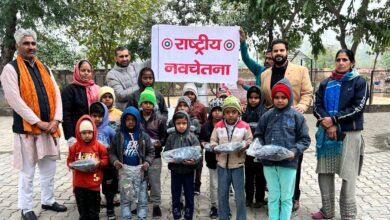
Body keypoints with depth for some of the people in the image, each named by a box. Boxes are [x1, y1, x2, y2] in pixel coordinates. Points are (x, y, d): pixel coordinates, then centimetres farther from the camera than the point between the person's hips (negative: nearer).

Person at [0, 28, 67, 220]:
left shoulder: (44, 68, 14)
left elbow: (56, 94, 8)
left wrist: (56, 120, -6)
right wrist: (38, 122, -16)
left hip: (49, 128, 6)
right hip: (27, 129, -5)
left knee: (49, 168, 14)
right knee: (27, 171, 3)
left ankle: (48, 200, 29)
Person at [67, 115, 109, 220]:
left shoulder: (99, 146, -5)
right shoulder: (75, 147, -1)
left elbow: (105, 159, 0)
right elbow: (69, 161, 6)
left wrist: (99, 163, -19)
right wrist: (73, 165, -15)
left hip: (94, 183, -1)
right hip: (79, 183, 1)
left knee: (94, 208, 11)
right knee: (82, 207, 13)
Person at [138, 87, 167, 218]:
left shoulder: (160, 119, 0)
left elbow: (165, 136, 3)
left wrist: (159, 143, -15)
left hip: (155, 155, -1)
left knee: (155, 181, 3)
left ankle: (156, 204, 15)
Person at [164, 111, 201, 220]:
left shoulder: (192, 137, -6)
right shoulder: (171, 137, -1)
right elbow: (166, 153, -1)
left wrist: (194, 162, -29)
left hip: (189, 171, -1)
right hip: (175, 171, 1)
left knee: (189, 196, 10)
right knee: (175, 196, 12)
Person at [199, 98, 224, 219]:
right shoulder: (206, 126, 3)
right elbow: (201, 140, 11)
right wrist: (205, 144, -8)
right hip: (212, 159, 2)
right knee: (214, 185, 9)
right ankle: (214, 206, 23)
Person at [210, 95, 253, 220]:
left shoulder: (244, 126, -4)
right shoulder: (218, 126, 3)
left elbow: (250, 141, 2)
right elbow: (213, 140, 10)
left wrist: (243, 147, -17)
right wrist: (215, 146, -10)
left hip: (237, 165, -2)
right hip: (222, 165, 2)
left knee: (240, 195, 5)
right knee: (222, 194, 11)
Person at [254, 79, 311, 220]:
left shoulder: (296, 116, -2)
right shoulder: (267, 116, 4)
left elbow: (305, 139, 0)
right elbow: (258, 135, 12)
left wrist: (294, 151, -15)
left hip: (288, 163, -2)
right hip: (269, 163, 2)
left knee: (286, 198, 9)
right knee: (273, 197, 13)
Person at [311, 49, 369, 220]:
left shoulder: (359, 82, 2)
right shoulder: (326, 83, 11)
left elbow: (357, 108, -7)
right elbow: (317, 106, 3)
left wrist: (334, 119, -14)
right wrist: (328, 124, -13)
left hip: (349, 134, -4)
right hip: (326, 133, 4)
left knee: (348, 176, -2)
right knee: (324, 172, 8)